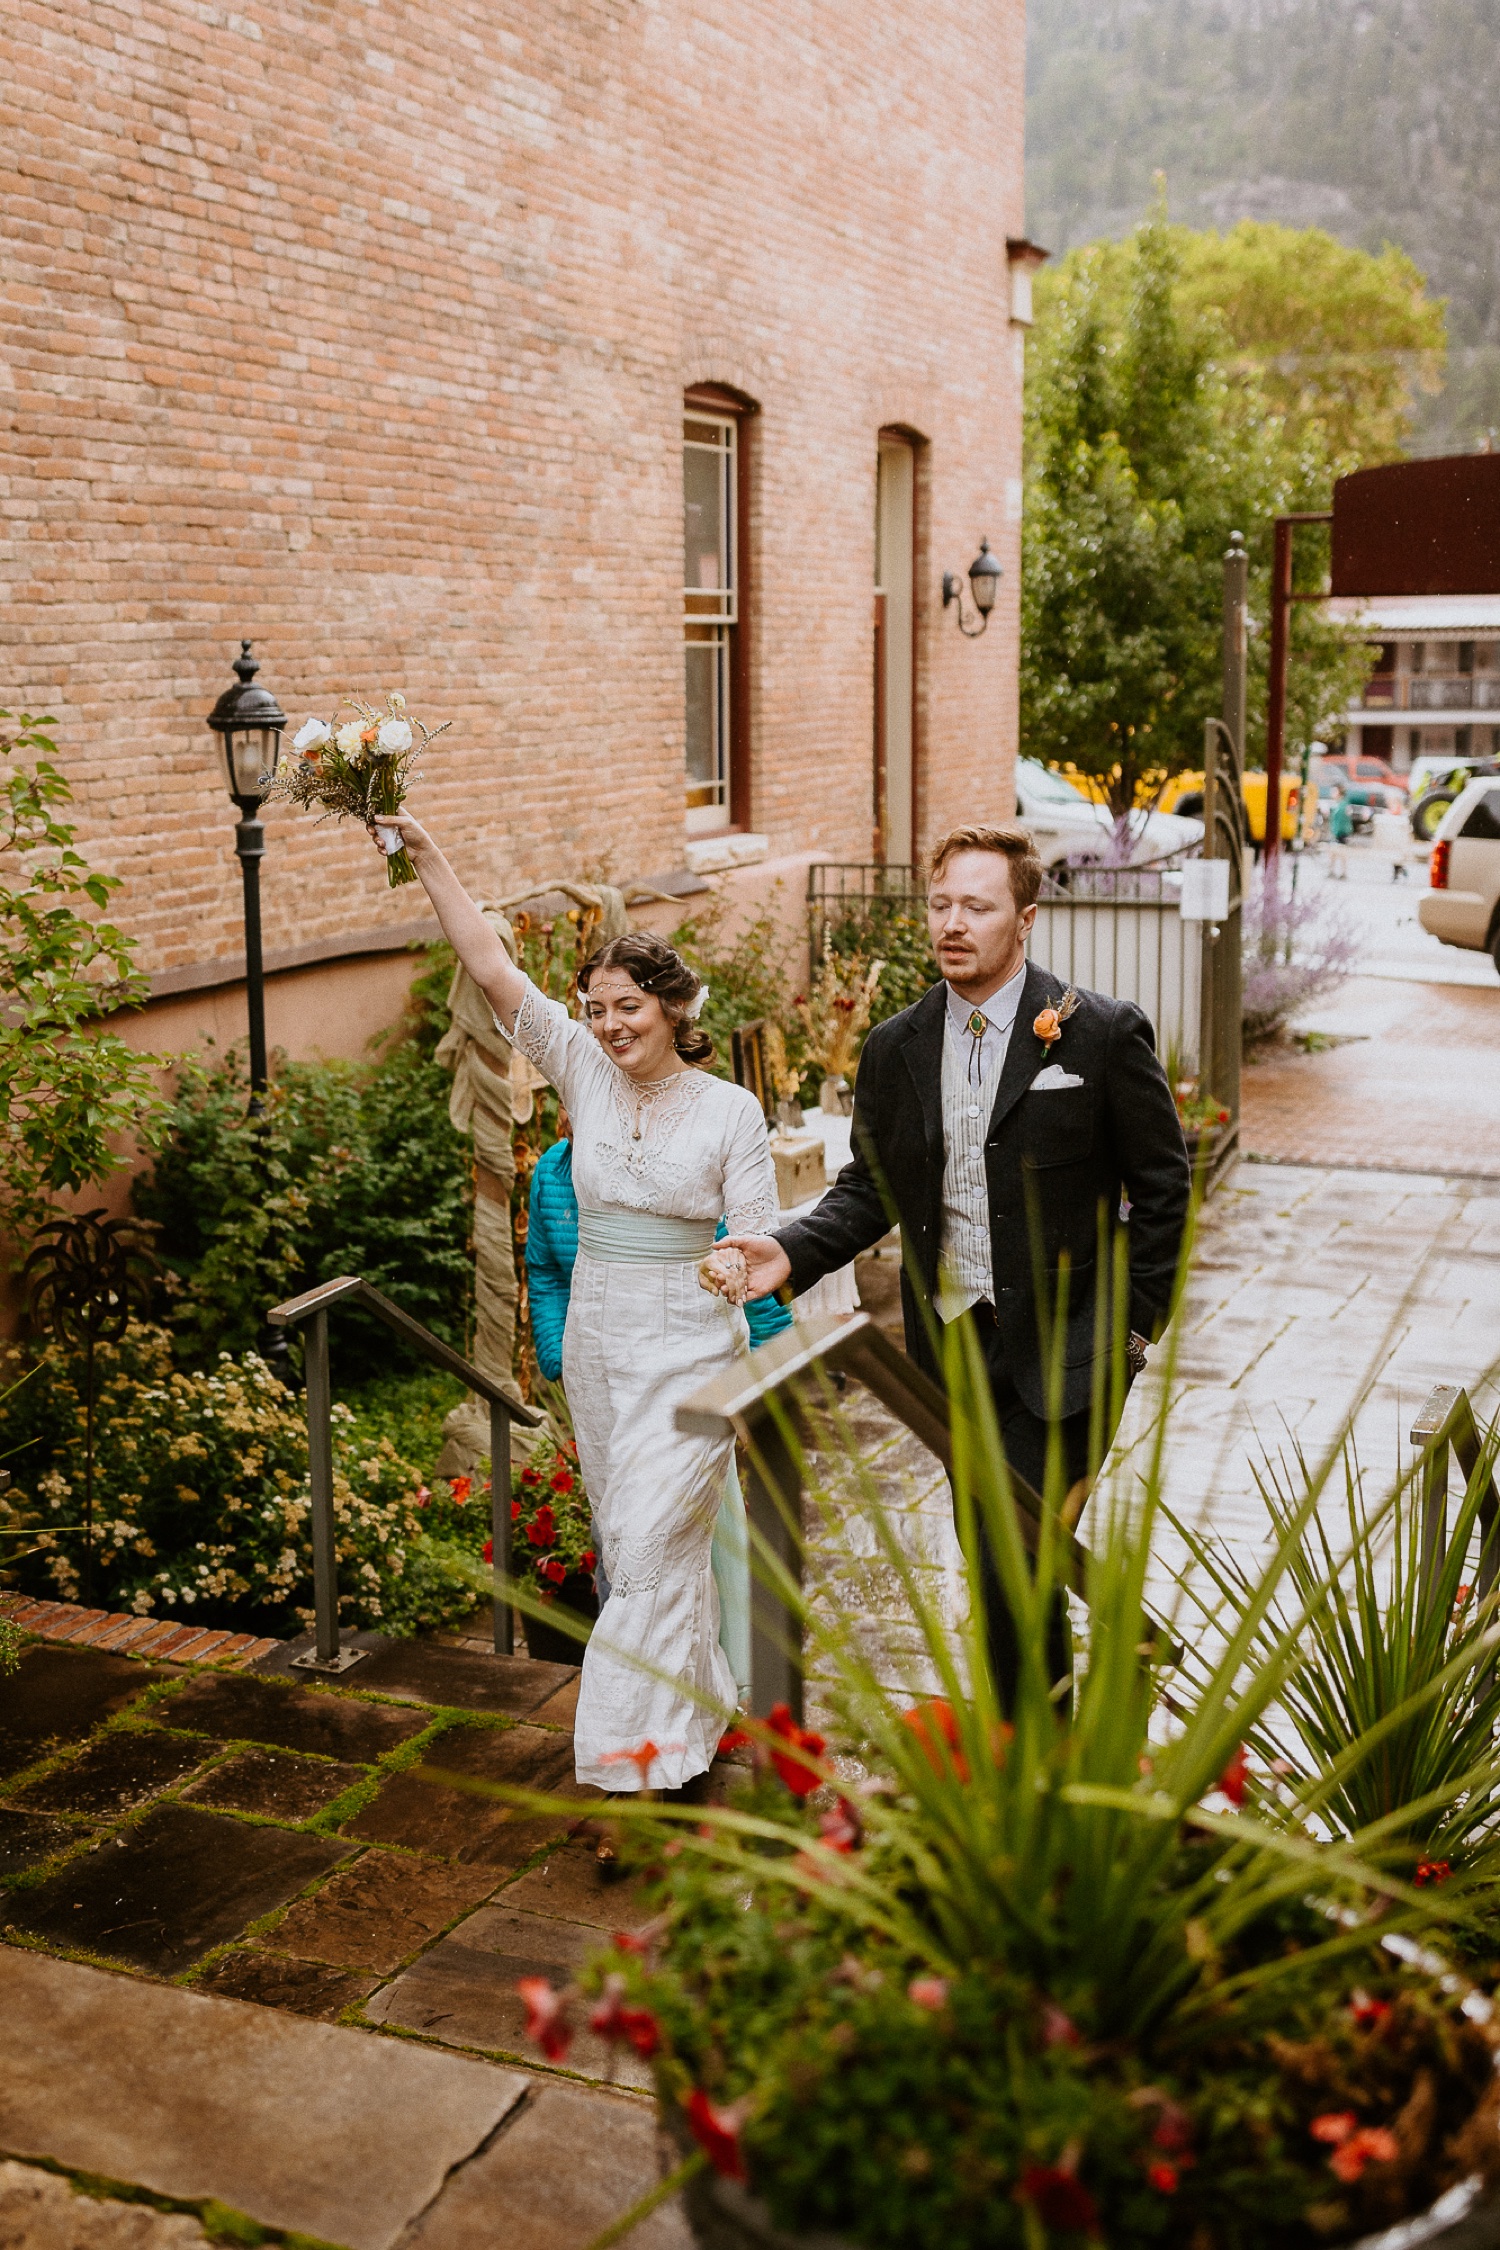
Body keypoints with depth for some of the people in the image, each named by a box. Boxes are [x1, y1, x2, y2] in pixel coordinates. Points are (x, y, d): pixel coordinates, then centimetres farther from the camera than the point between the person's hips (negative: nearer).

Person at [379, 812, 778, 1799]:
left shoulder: (731, 1109, -7)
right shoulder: (585, 1073, 1)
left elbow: (757, 1233, -5)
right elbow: (493, 966, -4)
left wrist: (736, 1264, -28)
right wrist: (429, 857, -10)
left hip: (688, 1348, -4)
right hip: (595, 1341, 5)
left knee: (652, 1544, -8)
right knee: (633, 1540, 14)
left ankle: (641, 1752, -2)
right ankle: (696, 1708, 30)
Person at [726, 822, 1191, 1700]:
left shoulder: (1103, 1033, -8)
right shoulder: (895, 1048, 4)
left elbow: (1164, 1189, -2)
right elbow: (870, 1188, 9)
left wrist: (1136, 1325, -5)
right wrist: (793, 1252, -9)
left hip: (1060, 1353, -5)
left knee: (1013, 1563, -9)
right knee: (995, 1562, 15)